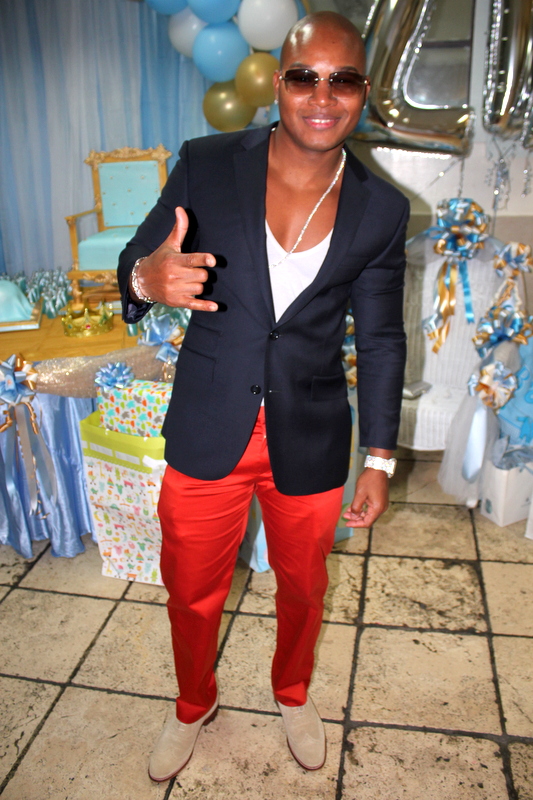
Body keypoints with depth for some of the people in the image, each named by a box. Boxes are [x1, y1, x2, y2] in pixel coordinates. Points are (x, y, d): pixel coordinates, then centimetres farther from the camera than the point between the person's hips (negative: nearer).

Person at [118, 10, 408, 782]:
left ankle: (293, 693, 56)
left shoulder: (381, 210, -5)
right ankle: (194, 704, 51)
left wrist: (381, 460, 1)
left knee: (302, 585, 22)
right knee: (191, 590, 17)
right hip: (206, 435, 0)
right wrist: (148, 279, -27)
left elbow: (381, 341, 2)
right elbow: (135, 263, -1)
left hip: (310, 443, 1)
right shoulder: (207, 165, -8)